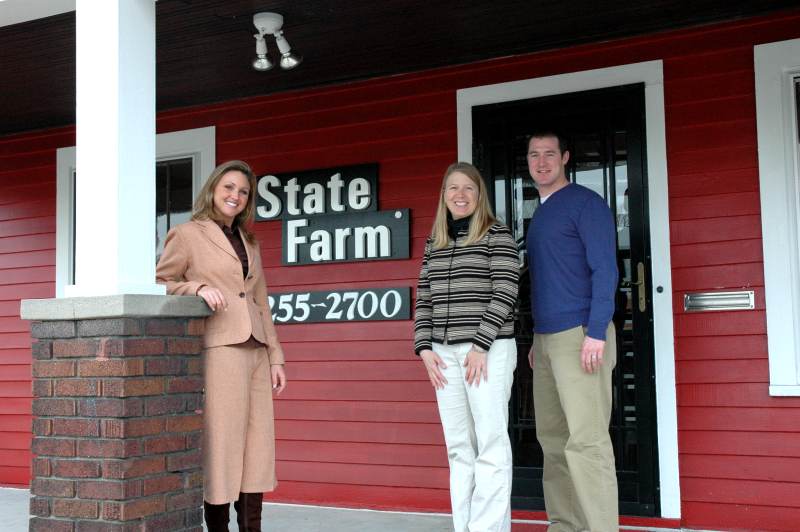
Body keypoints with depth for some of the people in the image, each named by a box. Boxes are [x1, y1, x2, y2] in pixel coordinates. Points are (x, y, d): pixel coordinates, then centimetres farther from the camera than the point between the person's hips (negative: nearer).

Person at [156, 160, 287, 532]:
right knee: (220, 444, -4)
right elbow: (159, 282, 1)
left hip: (256, 353, 6)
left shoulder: (250, 243, 20)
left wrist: (275, 356, 13)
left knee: (256, 447, 5)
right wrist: (198, 288, -15)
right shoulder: (186, 235, 3)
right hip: (217, 351, -6)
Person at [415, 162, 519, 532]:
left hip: (489, 350, -5)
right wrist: (424, 348, 3)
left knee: (490, 443, -6)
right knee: (458, 447, 6)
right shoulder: (434, 242, 15)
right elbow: (424, 299, 14)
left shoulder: (497, 236, -2)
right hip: (445, 354, 6)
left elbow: (504, 294, -8)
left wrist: (481, 346, -14)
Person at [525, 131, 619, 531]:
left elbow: (605, 270, -11)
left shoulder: (585, 203, -4)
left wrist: (596, 333, -19)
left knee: (586, 441, -12)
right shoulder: (539, 214, 20)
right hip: (547, 339, 8)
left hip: (580, 335, -8)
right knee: (552, 439, 8)